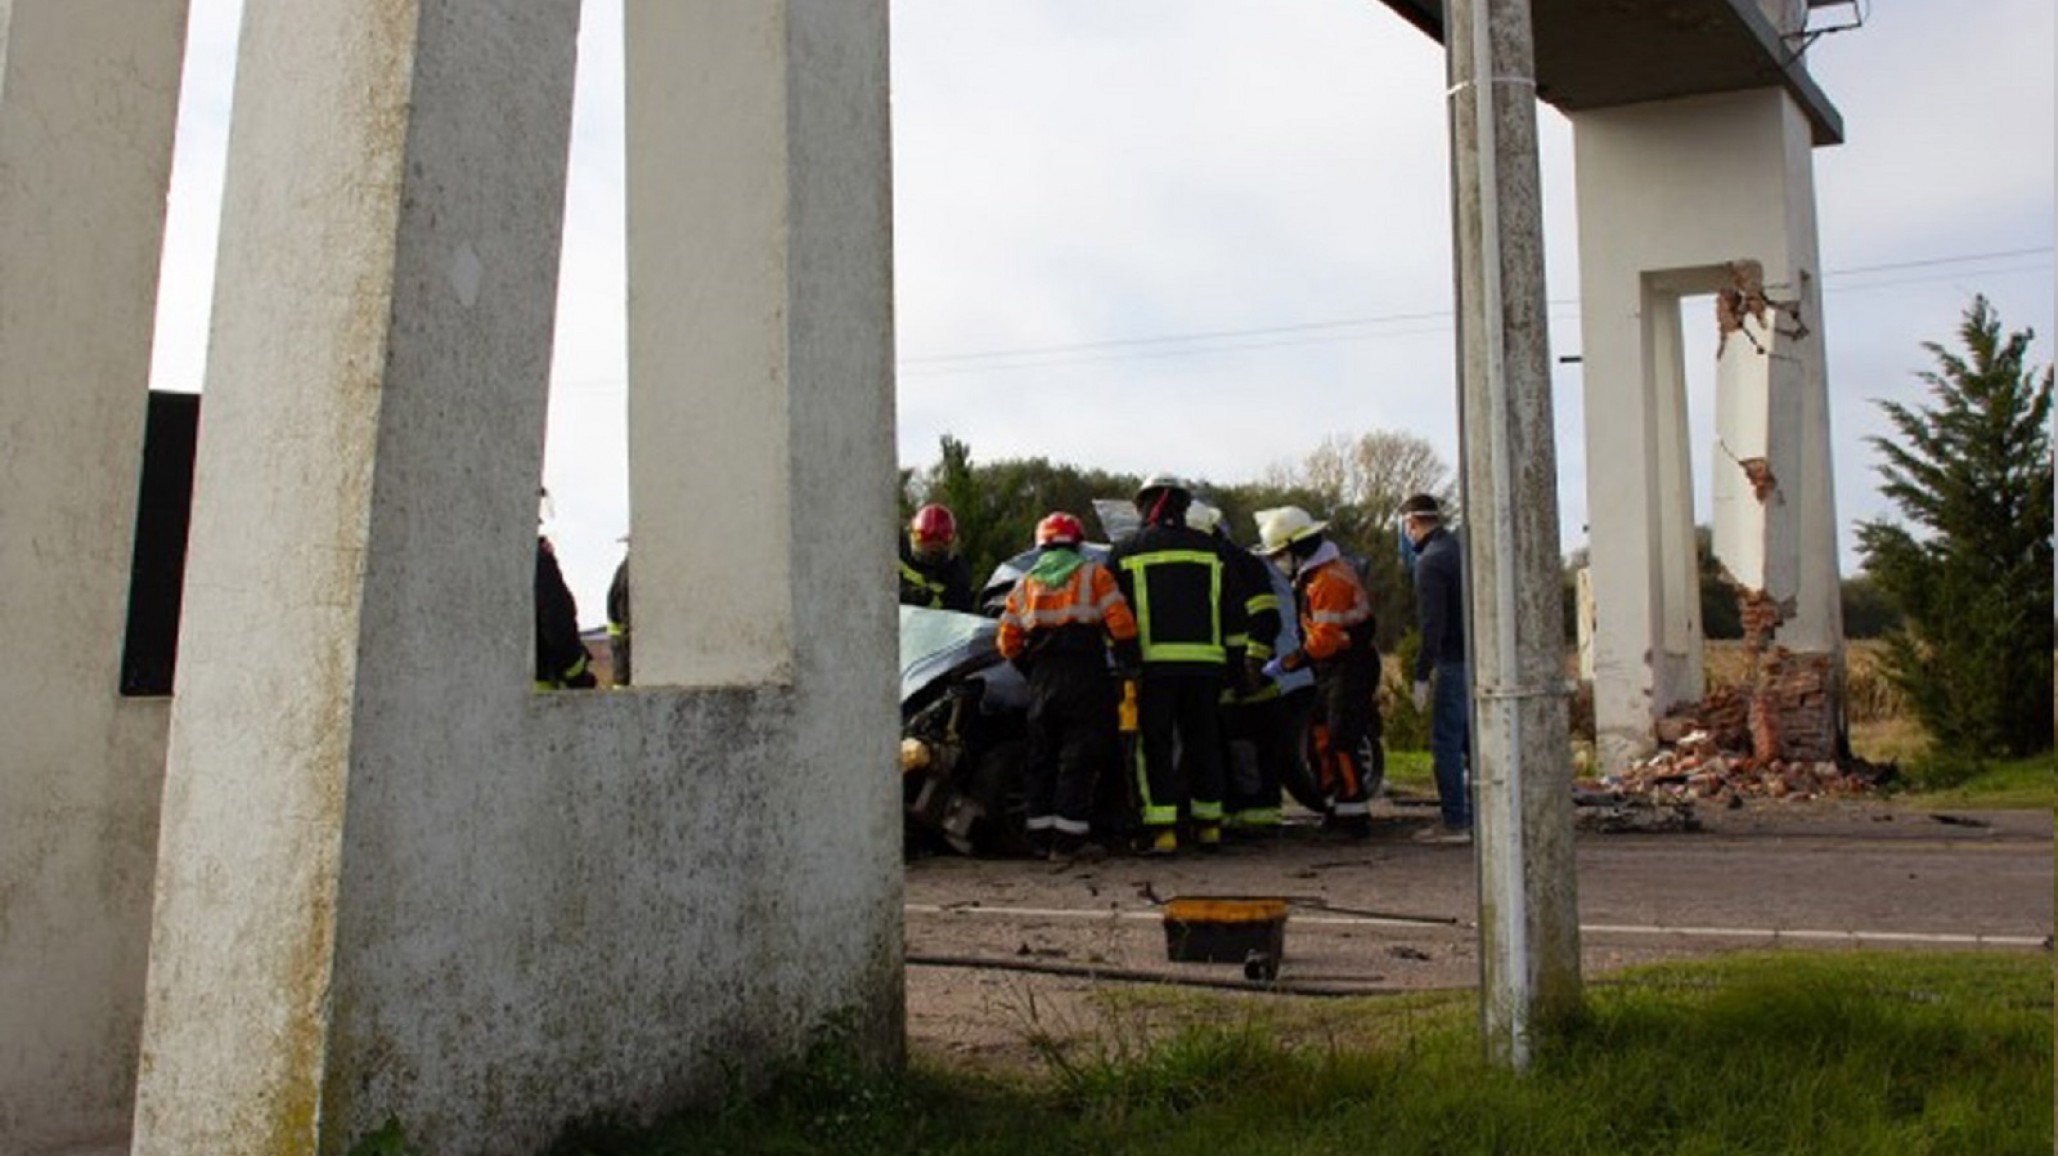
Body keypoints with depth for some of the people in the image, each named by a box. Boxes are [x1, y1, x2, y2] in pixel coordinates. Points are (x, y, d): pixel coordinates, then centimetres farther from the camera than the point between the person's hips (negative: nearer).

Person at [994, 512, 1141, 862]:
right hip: (1086, 676, -4)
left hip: (1042, 681, 4)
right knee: (1079, 761, -3)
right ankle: (1068, 841, -6)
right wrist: (1130, 666, 1)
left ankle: (1041, 836, 15)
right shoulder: (1093, 575, 3)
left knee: (1042, 760, 13)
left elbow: (1008, 642, 11)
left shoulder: (1024, 586, 15)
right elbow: (1121, 624, -7)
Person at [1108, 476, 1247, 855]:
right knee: (1203, 742, 13)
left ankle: (1161, 830, -8)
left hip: (1153, 665, -3)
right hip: (1205, 664, 3)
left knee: (1155, 746, 0)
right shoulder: (1211, 550, 12)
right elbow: (1234, 613, 13)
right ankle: (1209, 826, 17)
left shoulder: (1127, 553, 5)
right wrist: (1236, 663, 18)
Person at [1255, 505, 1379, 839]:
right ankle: (1337, 810, 17)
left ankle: (1355, 815, -8)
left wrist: (1286, 664, -18)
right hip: (1331, 669, 10)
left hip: (1350, 667, -10)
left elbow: (1325, 639, -23)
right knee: (1322, 740, 11)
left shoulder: (1329, 580, -20)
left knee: (1341, 741, -12)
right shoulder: (1312, 575, 14)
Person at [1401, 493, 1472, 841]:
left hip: (1455, 662, -8)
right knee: (1472, 740, 13)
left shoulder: (1431, 561, -12)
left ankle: (1455, 823, -4)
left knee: (1445, 743, -4)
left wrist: (1421, 675, -17)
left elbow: (1432, 624, -19)